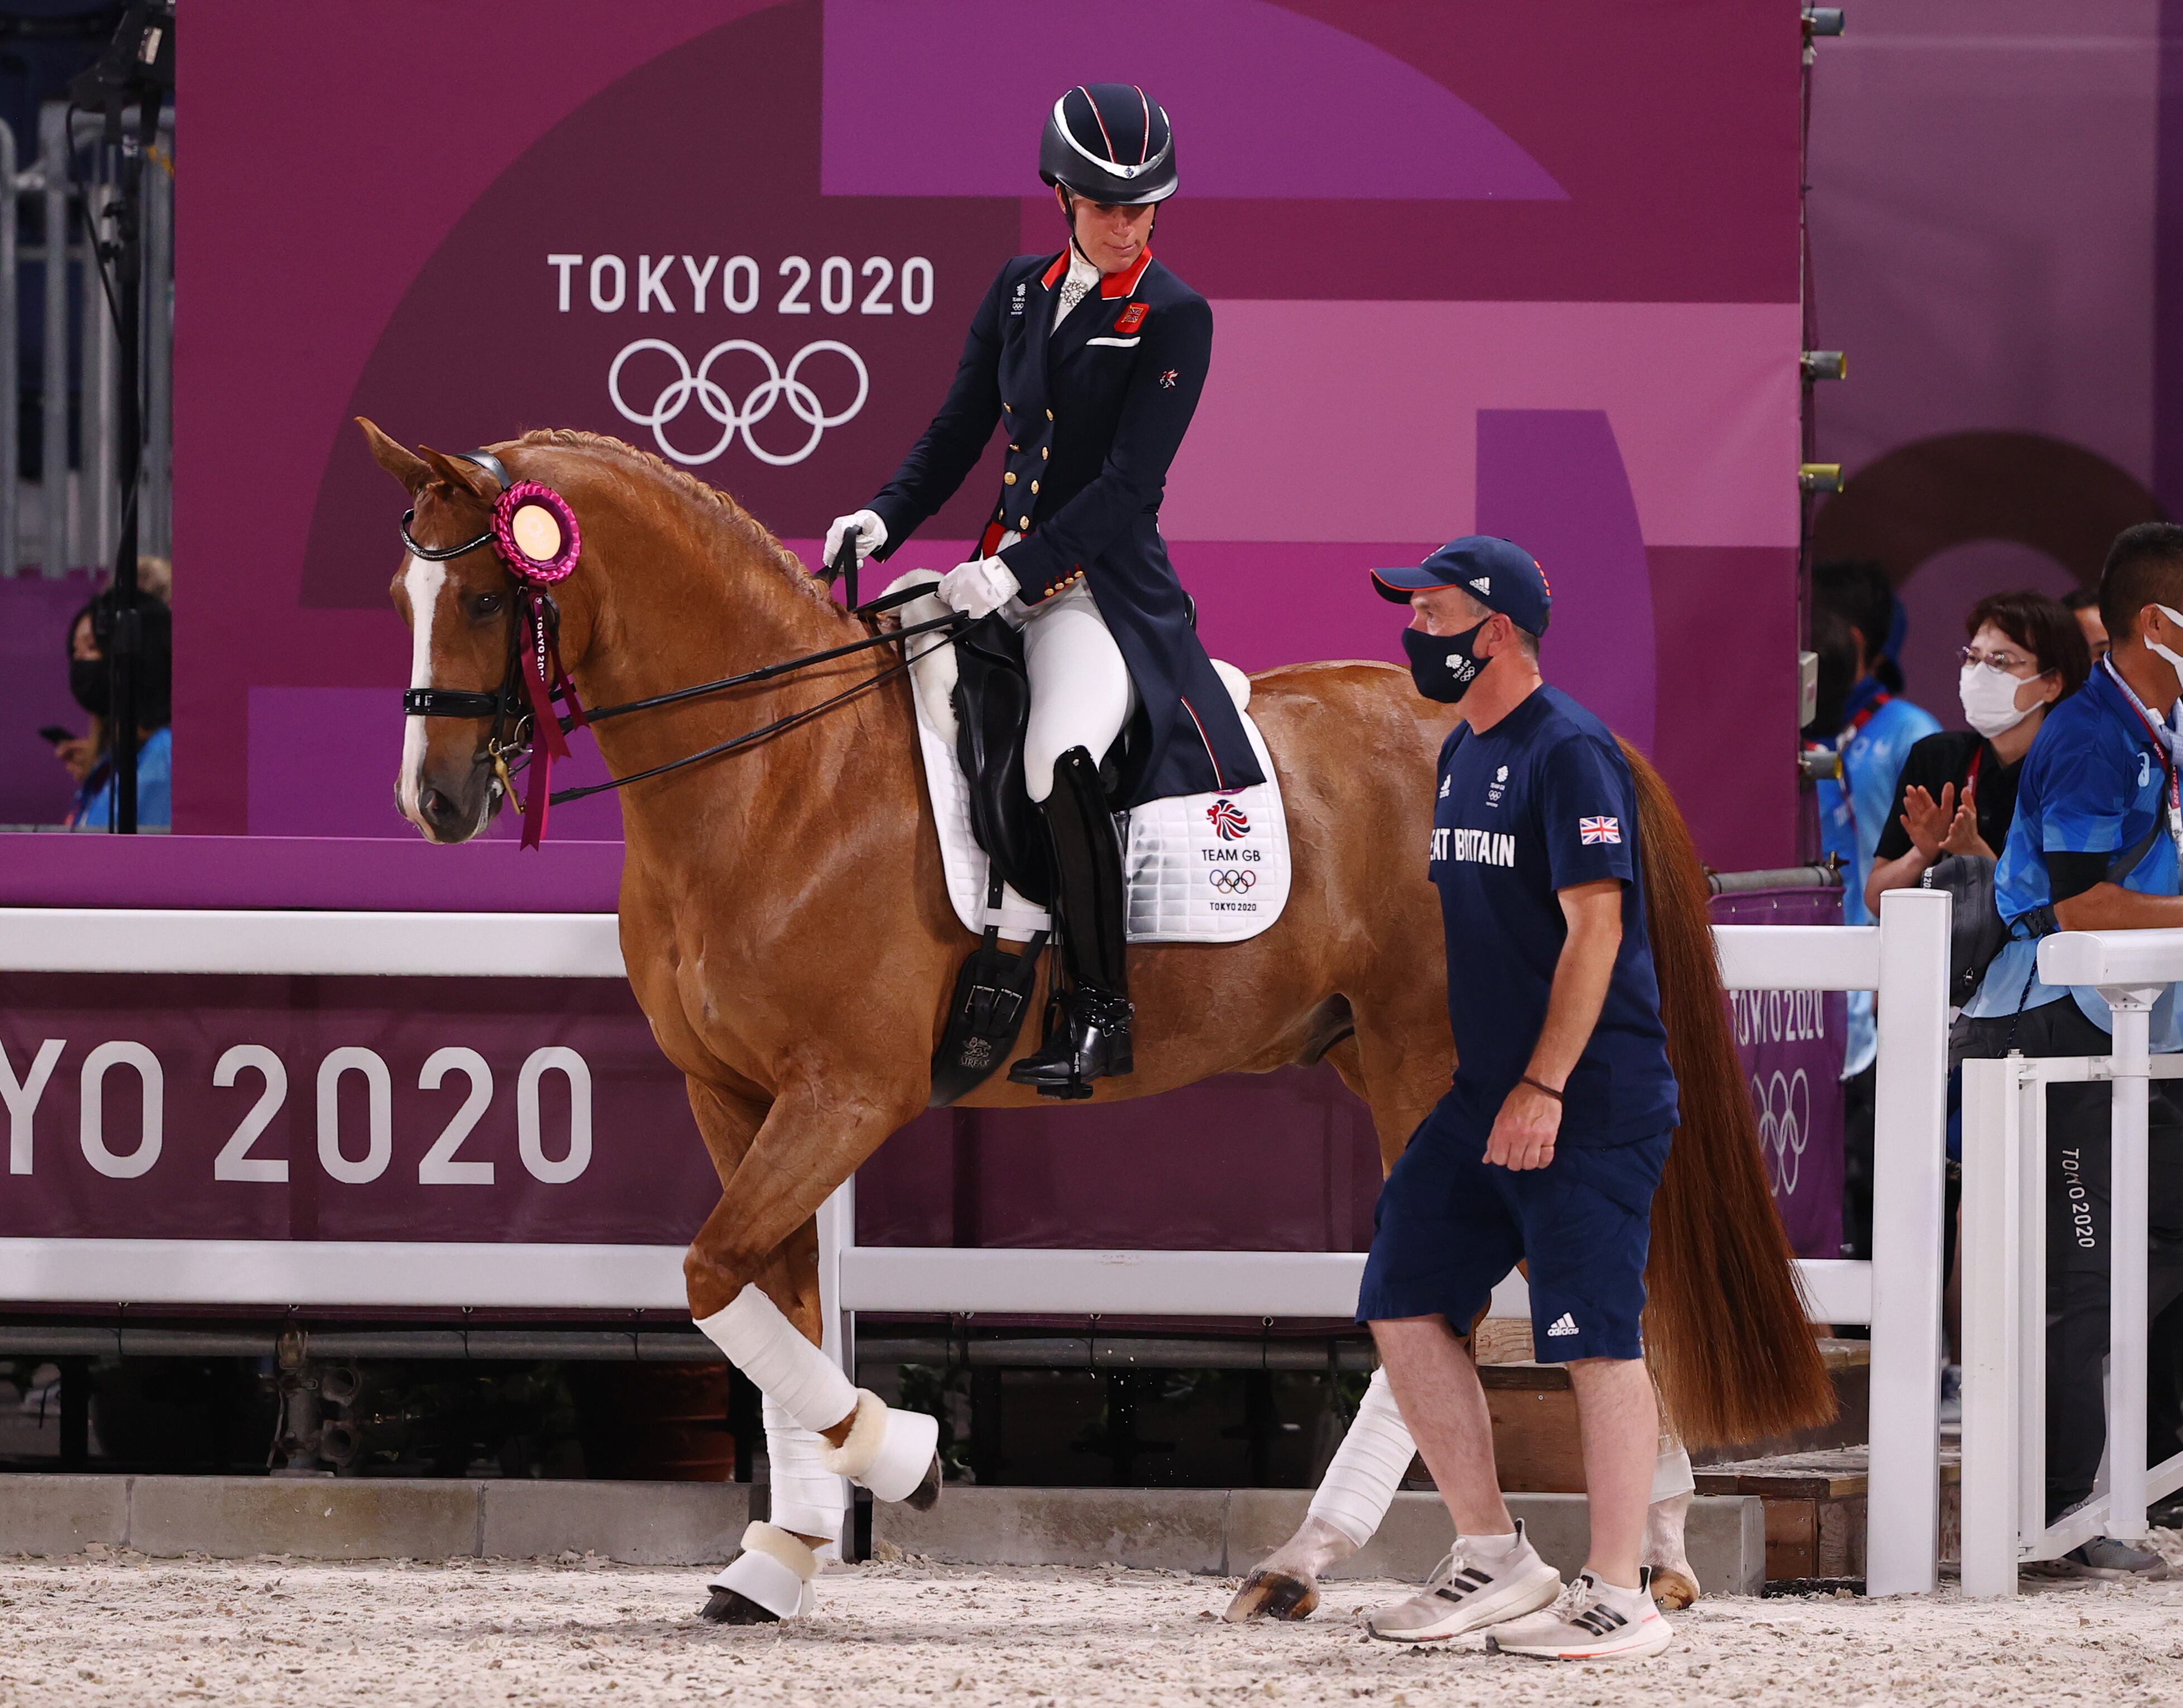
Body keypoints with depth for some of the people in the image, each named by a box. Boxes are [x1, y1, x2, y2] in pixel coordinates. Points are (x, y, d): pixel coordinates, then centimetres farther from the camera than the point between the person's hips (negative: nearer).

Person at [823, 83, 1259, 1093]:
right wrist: (884, 520, -3)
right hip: (1004, 572, 7)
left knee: (1061, 761, -31)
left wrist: (1017, 572, -22)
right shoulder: (1020, 291, 11)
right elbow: (960, 430, 14)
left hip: (1103, 583, -7)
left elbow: (1129, 482, -14)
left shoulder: (1175, 318, -7)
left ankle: (1098, 1014, -20)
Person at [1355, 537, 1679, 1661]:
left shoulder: (1568, 753, -13)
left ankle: (1619, 1598, -6)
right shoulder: (1465, 754, 16)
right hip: (1486, 1095, 10)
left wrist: (1544, 1087, -23)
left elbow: (1595, 926, -19)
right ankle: (1494, 1560, 12)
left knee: (1597, 1338, -9)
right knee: (1403, 1303, 5)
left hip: (1591, 1102, -10)